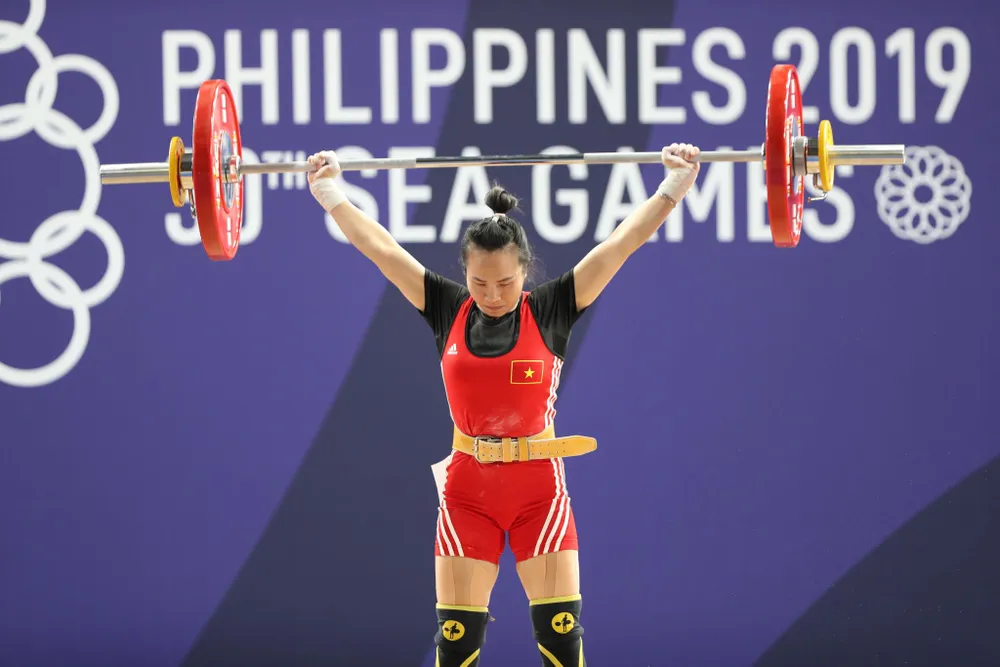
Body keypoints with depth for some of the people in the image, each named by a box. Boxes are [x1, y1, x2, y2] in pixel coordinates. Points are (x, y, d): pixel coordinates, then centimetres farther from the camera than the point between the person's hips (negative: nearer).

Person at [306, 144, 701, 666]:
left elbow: (621, 242, -9)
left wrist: (675, 186, -13)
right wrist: (328, 192, 1)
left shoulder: (552, 310, -5)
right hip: (467, 489, 2)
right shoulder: (447, 310, -1)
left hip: (539, 488, -1)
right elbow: (376, 244, 1)